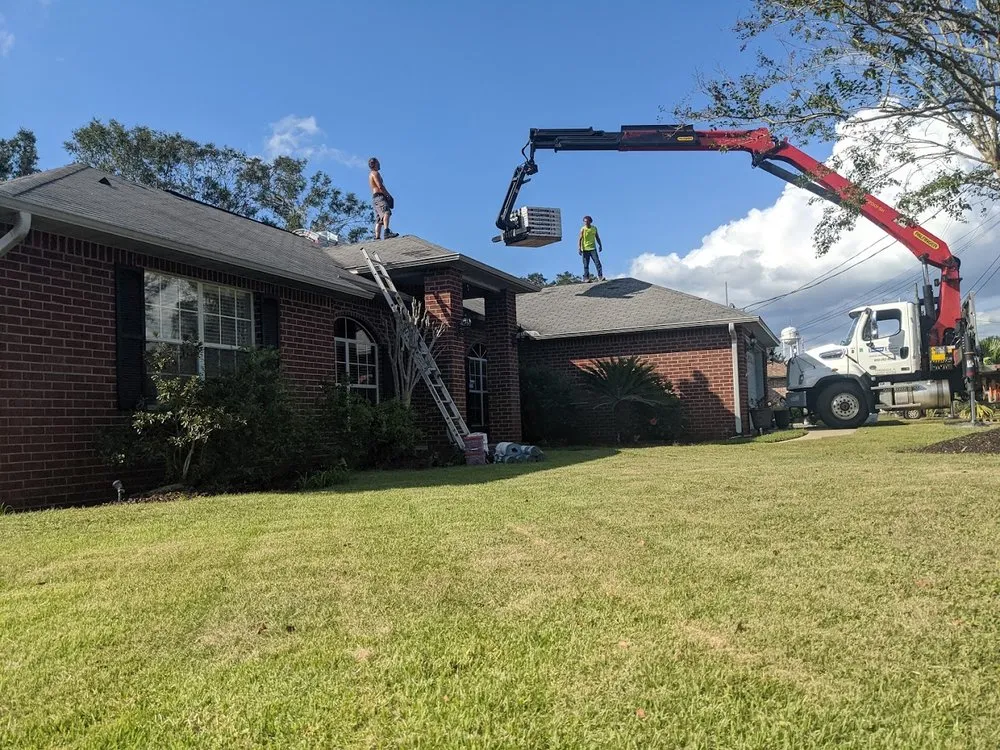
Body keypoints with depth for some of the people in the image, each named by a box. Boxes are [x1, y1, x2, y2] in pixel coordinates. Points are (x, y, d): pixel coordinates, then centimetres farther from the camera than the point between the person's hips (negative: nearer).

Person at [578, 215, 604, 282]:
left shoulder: (594, 228, 9)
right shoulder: (583, 229, -3)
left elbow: (597, 238, 19)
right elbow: (580, 239, -6)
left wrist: (600, 245, 12)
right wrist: (580, 249, -13)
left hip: (593, 248, 3)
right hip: (585, 249, -3)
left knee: (597, 262, -8)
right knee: (586, 264, -1)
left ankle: (600, 276, -10)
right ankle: (586, 278, 2)